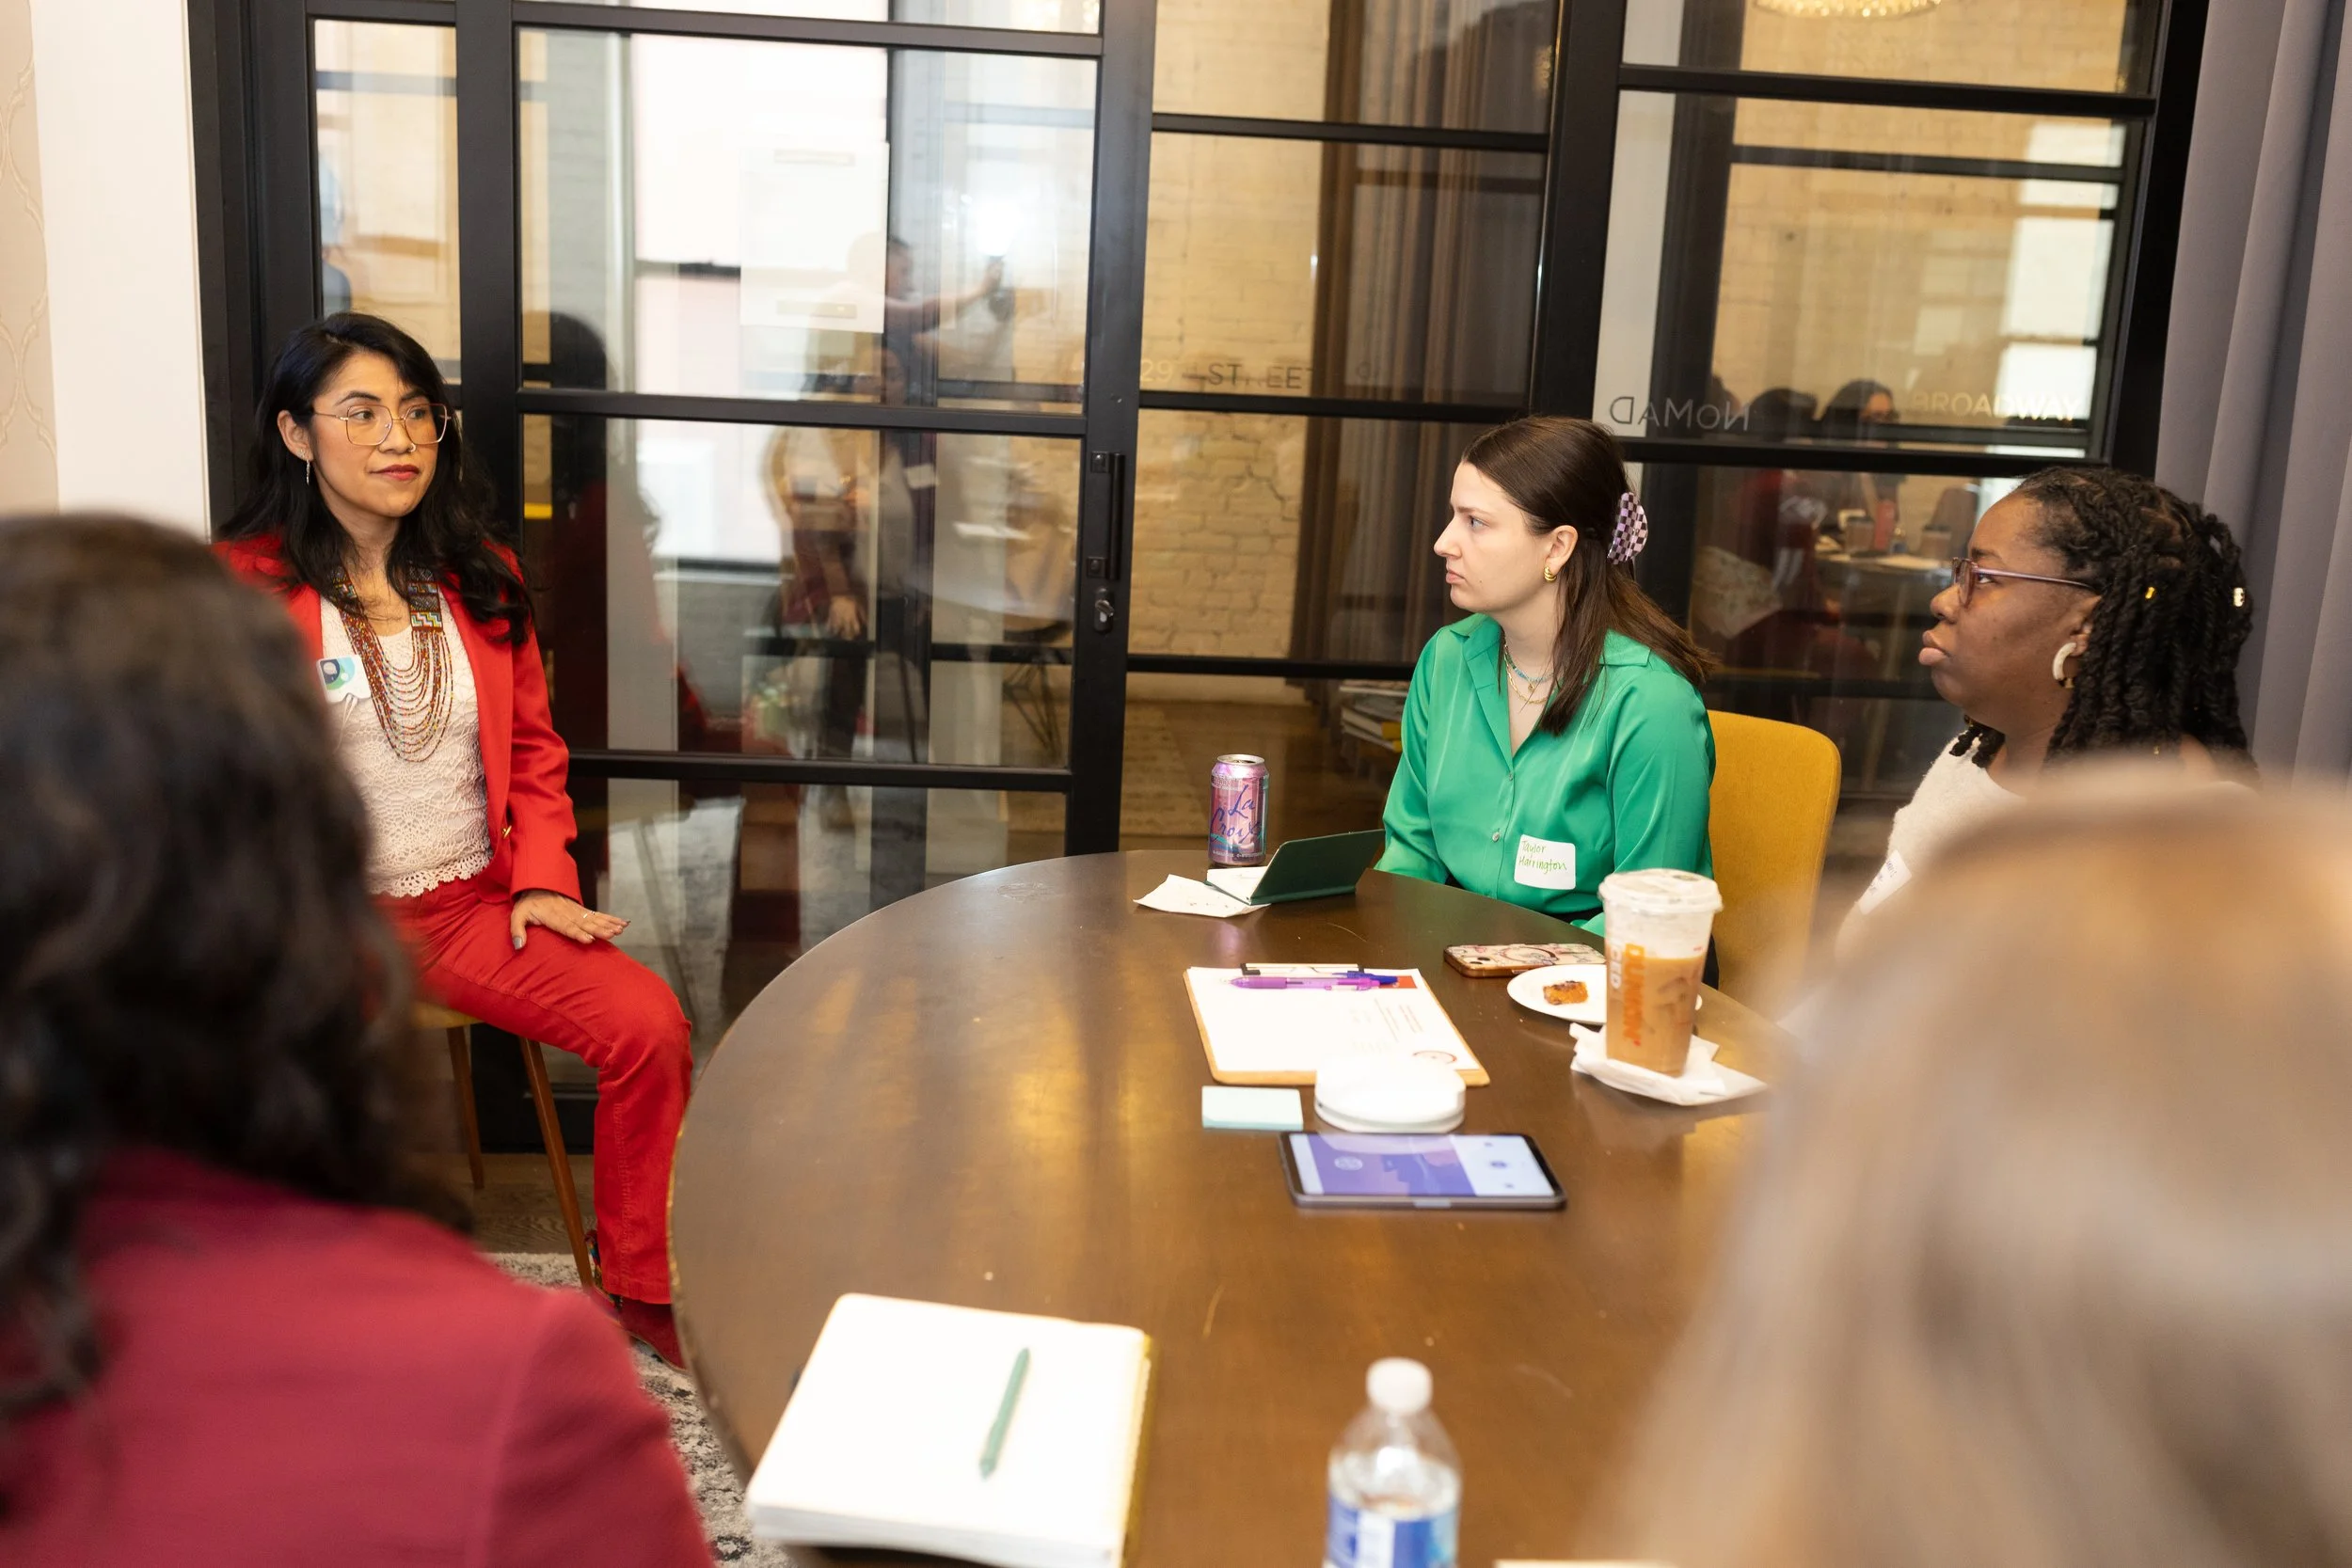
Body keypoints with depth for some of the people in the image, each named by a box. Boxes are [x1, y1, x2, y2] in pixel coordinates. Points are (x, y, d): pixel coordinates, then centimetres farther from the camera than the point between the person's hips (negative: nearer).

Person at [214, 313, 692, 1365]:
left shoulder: (481, 581, 13)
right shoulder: (244, 588, -1)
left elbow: (533, 747, 18)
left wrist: (543, 878, 3)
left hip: (476, 903, 4)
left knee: (649, 1024, -18)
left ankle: (643, 1288, 1)